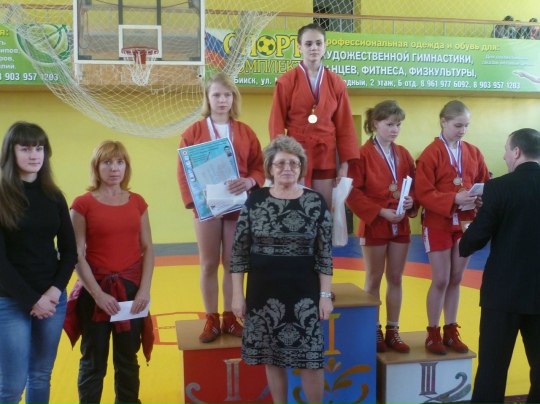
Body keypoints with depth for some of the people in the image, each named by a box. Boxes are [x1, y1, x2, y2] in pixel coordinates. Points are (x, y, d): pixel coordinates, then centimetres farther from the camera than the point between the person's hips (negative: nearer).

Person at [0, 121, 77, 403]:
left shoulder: (53, 196, 5)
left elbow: (69, 251, 6)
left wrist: (55, 290, -9)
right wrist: (31, 299, -13)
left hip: (53, 298, 4)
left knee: (41, 377, 13)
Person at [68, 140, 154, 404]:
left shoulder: (137, 202, 5)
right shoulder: (83, 204, -5)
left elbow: (147, 248, 5)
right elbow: (77, 255, -8)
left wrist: (144, 290, -5)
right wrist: (98, 294, -13)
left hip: (131, 289, 3)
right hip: (95, 292, -3)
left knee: (128, 361, 13)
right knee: (93, 362, 6)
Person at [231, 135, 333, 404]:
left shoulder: (316, 203, -3)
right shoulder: (254, 201, -2)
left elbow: (325, 254, 0)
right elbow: (239, 252, 0)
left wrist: (325, 295, -3)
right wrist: (237, 294, -2)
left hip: (304, 292, -1)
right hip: (264, 292, 1)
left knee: (310, 358, 4)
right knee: (272, 359, 12)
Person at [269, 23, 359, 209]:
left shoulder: (336, 82, 6)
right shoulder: (286, 81, -1)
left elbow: (344, 126, 7)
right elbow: (277, 124, -1)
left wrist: (344, 164, 2)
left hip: (325, 158, 3)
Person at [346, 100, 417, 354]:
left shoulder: (403, 155, 8)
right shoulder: (363, 155, -10)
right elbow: (353, 193, -14)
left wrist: (411, 202, -7)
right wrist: (380, 212, -19)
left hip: (401, 226, 5)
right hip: (374, 226, -5)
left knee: (396, 279, 11)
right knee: (374, 280, 7)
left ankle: (393, 331, 22)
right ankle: (375, 331, 18)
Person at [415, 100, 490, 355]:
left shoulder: (473, 153, 6)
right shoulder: (430, 154, -10)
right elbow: (423, 193, -16)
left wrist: (483, 200, -12)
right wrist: (453, 200, -26)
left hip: (465, 223, 5)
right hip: (438, 225, -5)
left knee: (456, 280, 11)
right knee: (441, 280, -1)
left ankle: (451, 332, 23)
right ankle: (433, 334, 14)